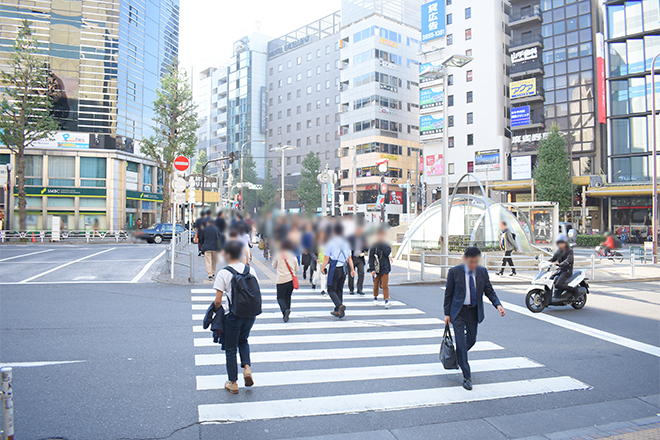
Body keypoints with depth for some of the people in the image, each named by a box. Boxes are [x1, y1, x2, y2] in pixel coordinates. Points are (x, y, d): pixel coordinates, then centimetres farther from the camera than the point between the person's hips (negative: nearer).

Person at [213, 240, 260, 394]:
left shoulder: (223, 273, -12)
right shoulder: (250, 270, -1)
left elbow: (218, 301, -12)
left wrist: (216, 311, 8)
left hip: (232, 315, -4)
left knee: (230, 348, 13)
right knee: (243, 341, 28)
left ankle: (233, 383, 22)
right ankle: (247, 367, 7)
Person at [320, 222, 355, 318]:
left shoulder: (331, 243, -8)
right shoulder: (346, 243, 7)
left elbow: (326, 258, -6)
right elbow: (349, 258, 8)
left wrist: (322, 268, 6)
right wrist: (352, 269, 13)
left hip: (334, 269, -5)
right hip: (343, 269, 5)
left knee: (331, 290, 1)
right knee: (339, 290, 15)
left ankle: (340, 305, -21)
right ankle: (337, 311, 19)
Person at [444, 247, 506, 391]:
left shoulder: (482, 271, -3)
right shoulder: (454, 272, -12)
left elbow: (489, 290, 5)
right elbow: (448, 293, -4)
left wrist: (498, 304, -13)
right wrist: (447, 313, -4)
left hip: (474, 312, 4)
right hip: (458, 311, -4)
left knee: (471, 340, 16)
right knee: (461, 342, -7)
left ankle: (458, 356, 48)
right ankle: (467, 376, 3)